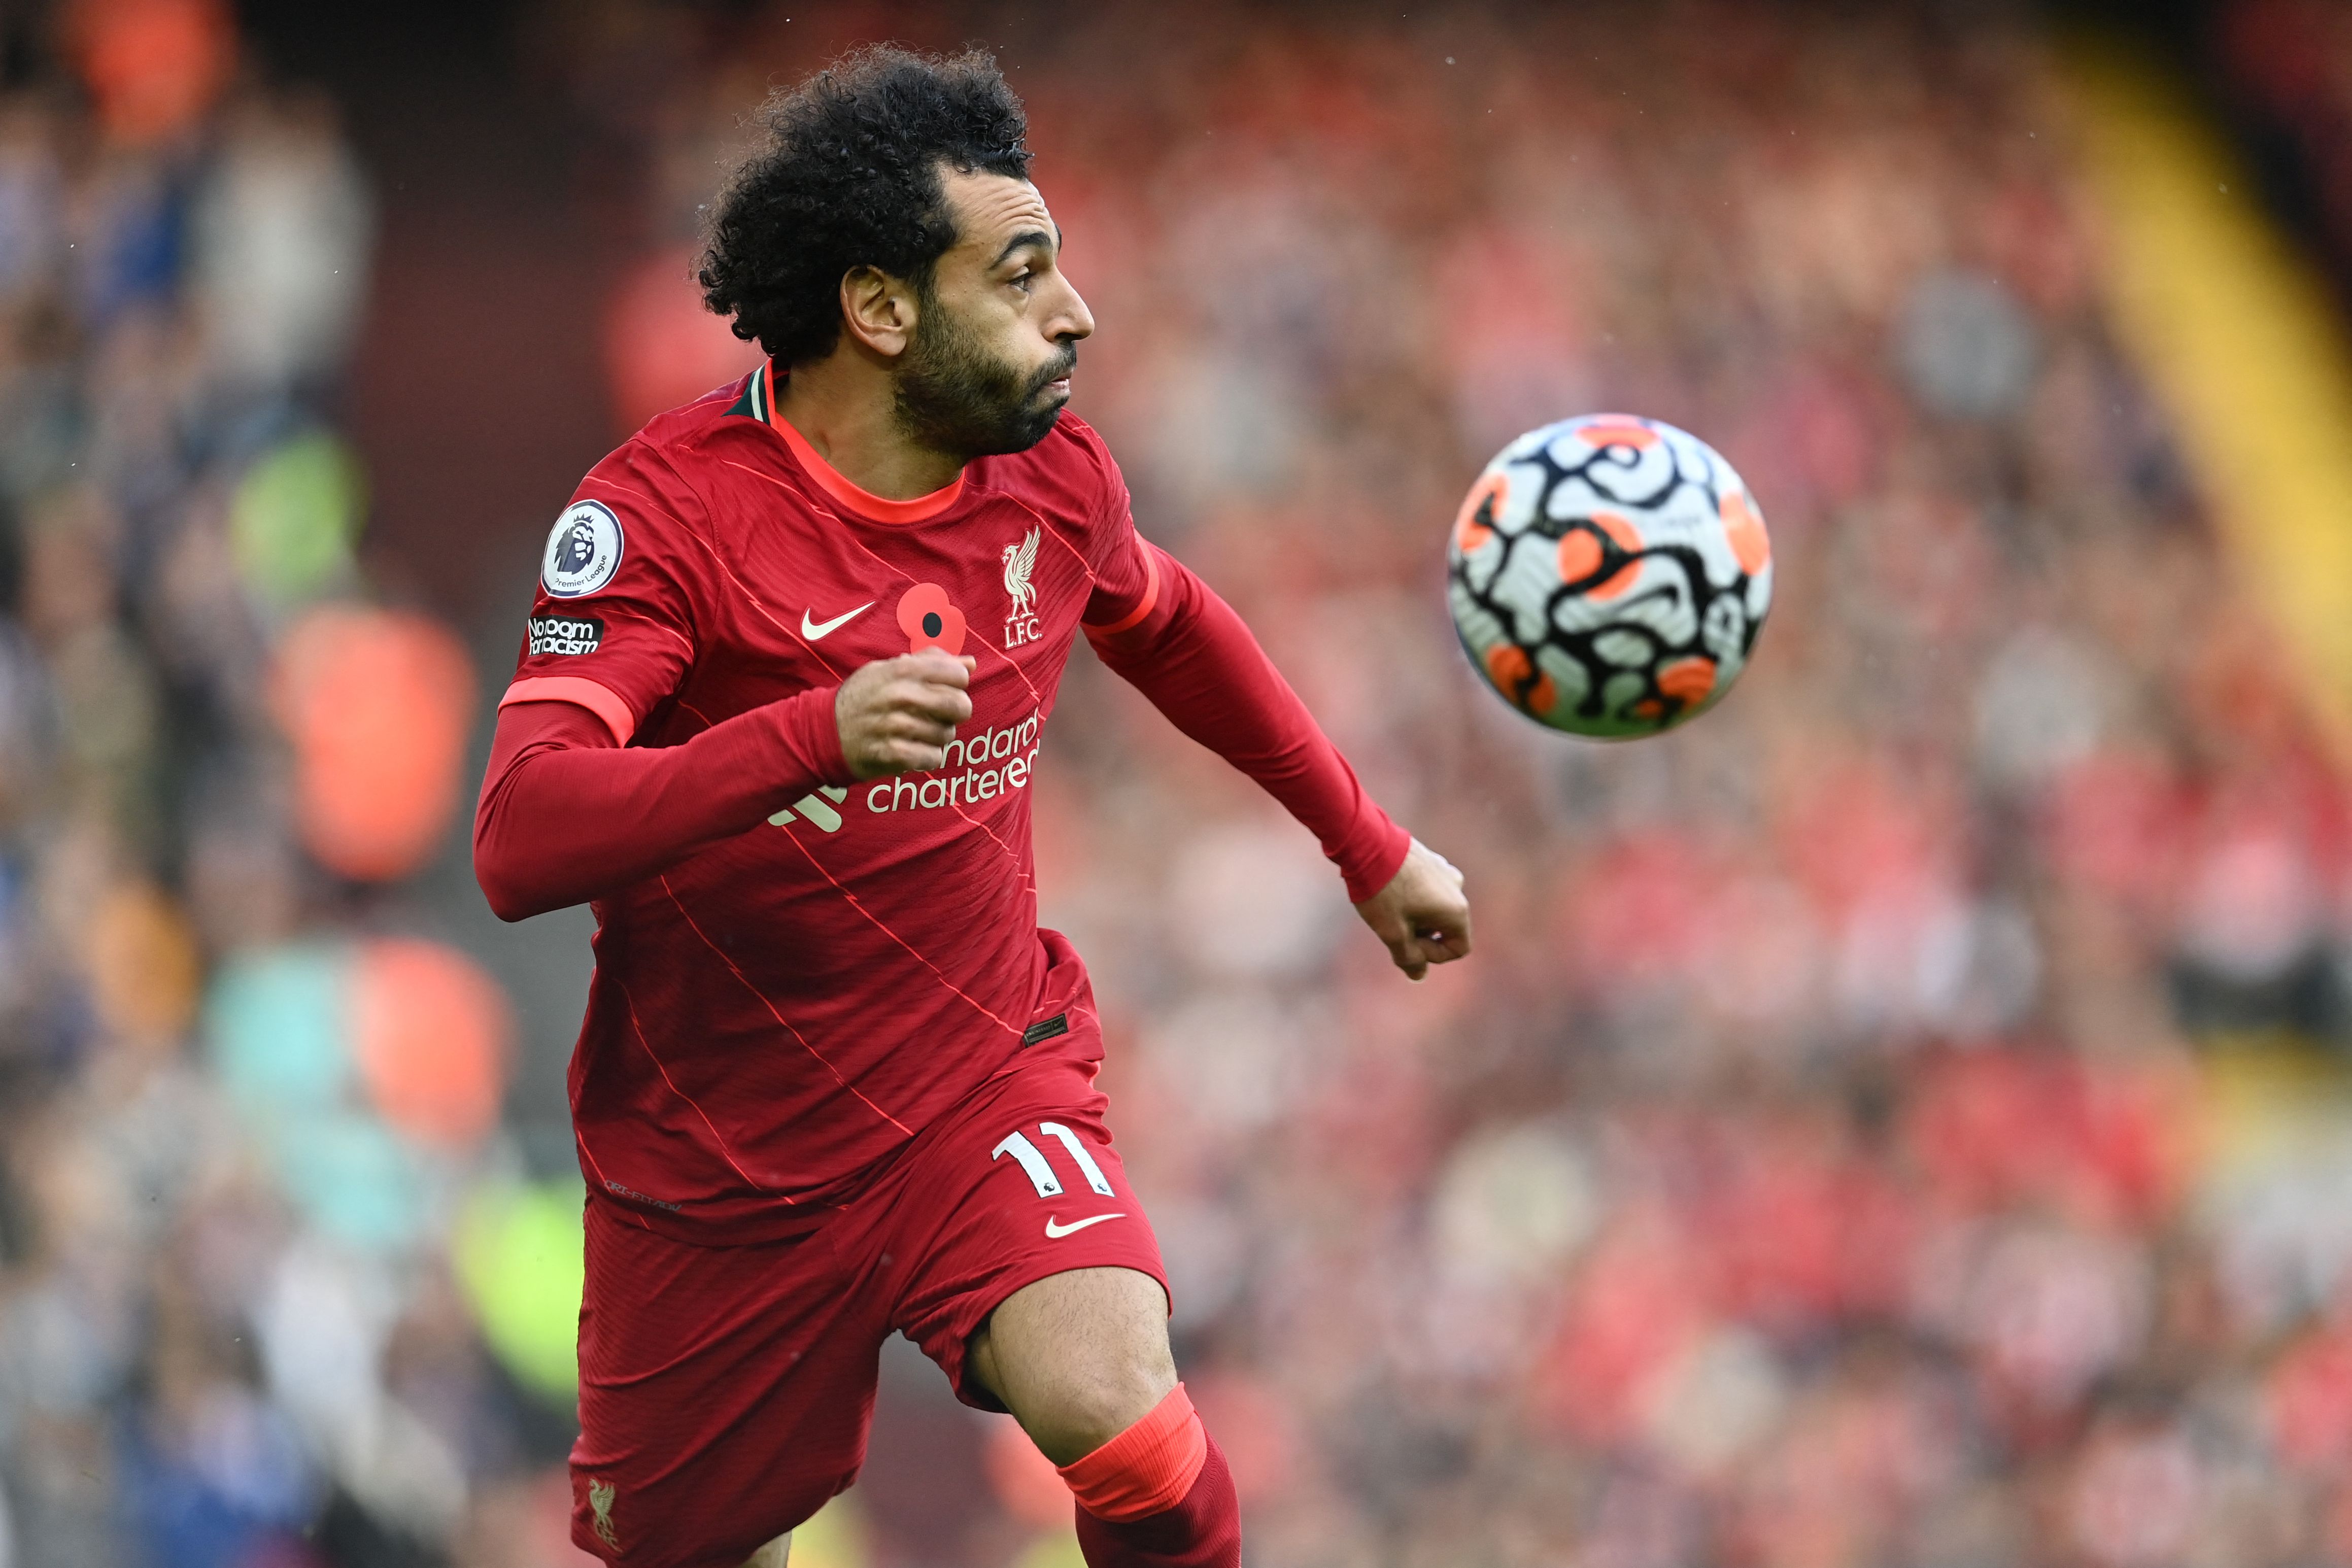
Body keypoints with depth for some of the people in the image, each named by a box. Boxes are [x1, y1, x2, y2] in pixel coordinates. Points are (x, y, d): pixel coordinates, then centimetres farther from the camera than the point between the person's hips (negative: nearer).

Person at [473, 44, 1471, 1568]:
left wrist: (1370, 847, 26)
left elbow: (1169, 626, 21)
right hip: (716, 1149, -2)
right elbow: (520, 843, -32)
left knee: (1118, 1418, -27)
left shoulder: (1050, 472, -4)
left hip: (989, 1078, 2)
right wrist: (812, 737, -45)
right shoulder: (664, 512, -20)